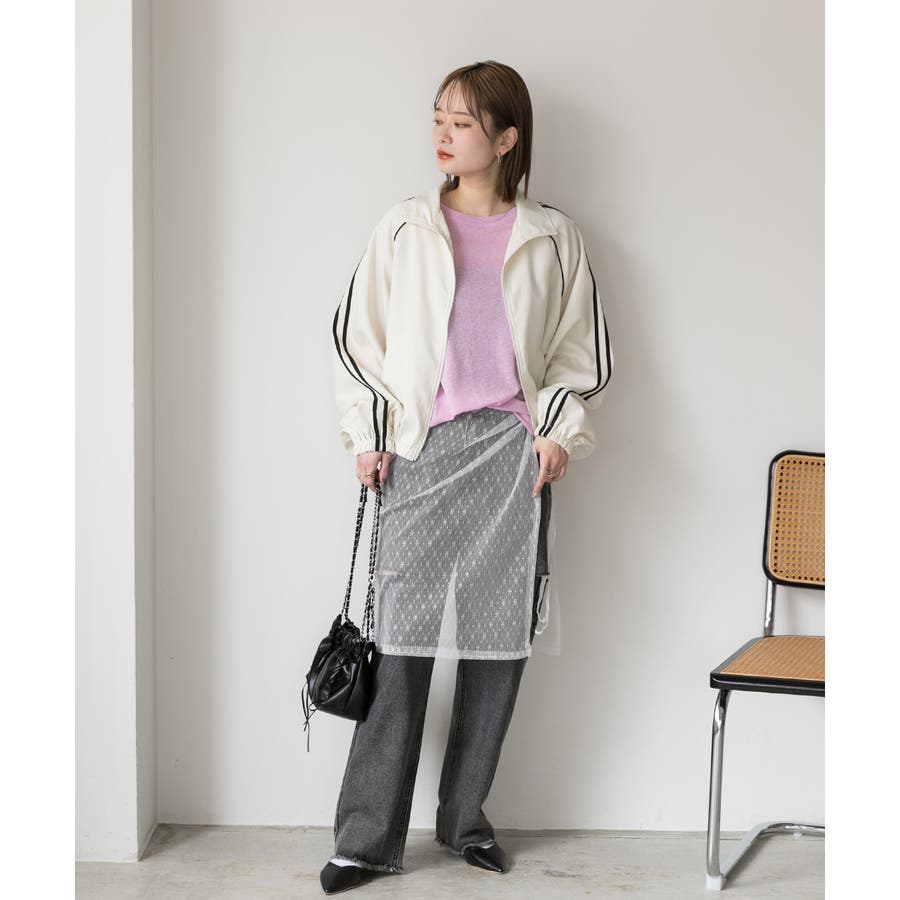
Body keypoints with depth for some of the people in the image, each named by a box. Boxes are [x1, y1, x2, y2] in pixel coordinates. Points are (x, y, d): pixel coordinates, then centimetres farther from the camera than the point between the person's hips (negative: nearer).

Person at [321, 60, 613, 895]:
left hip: (511, 452, 1)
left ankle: (465, 817, 20)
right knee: (402, 640, -5)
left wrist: (561, 430, 0)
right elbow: (356, 333, 8)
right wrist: (366, 434, 1)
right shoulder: (403, 228, 6)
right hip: (420, 452, -1)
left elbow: (582, 347, 13)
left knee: (499, 639, 4)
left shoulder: (551, 237, 7)